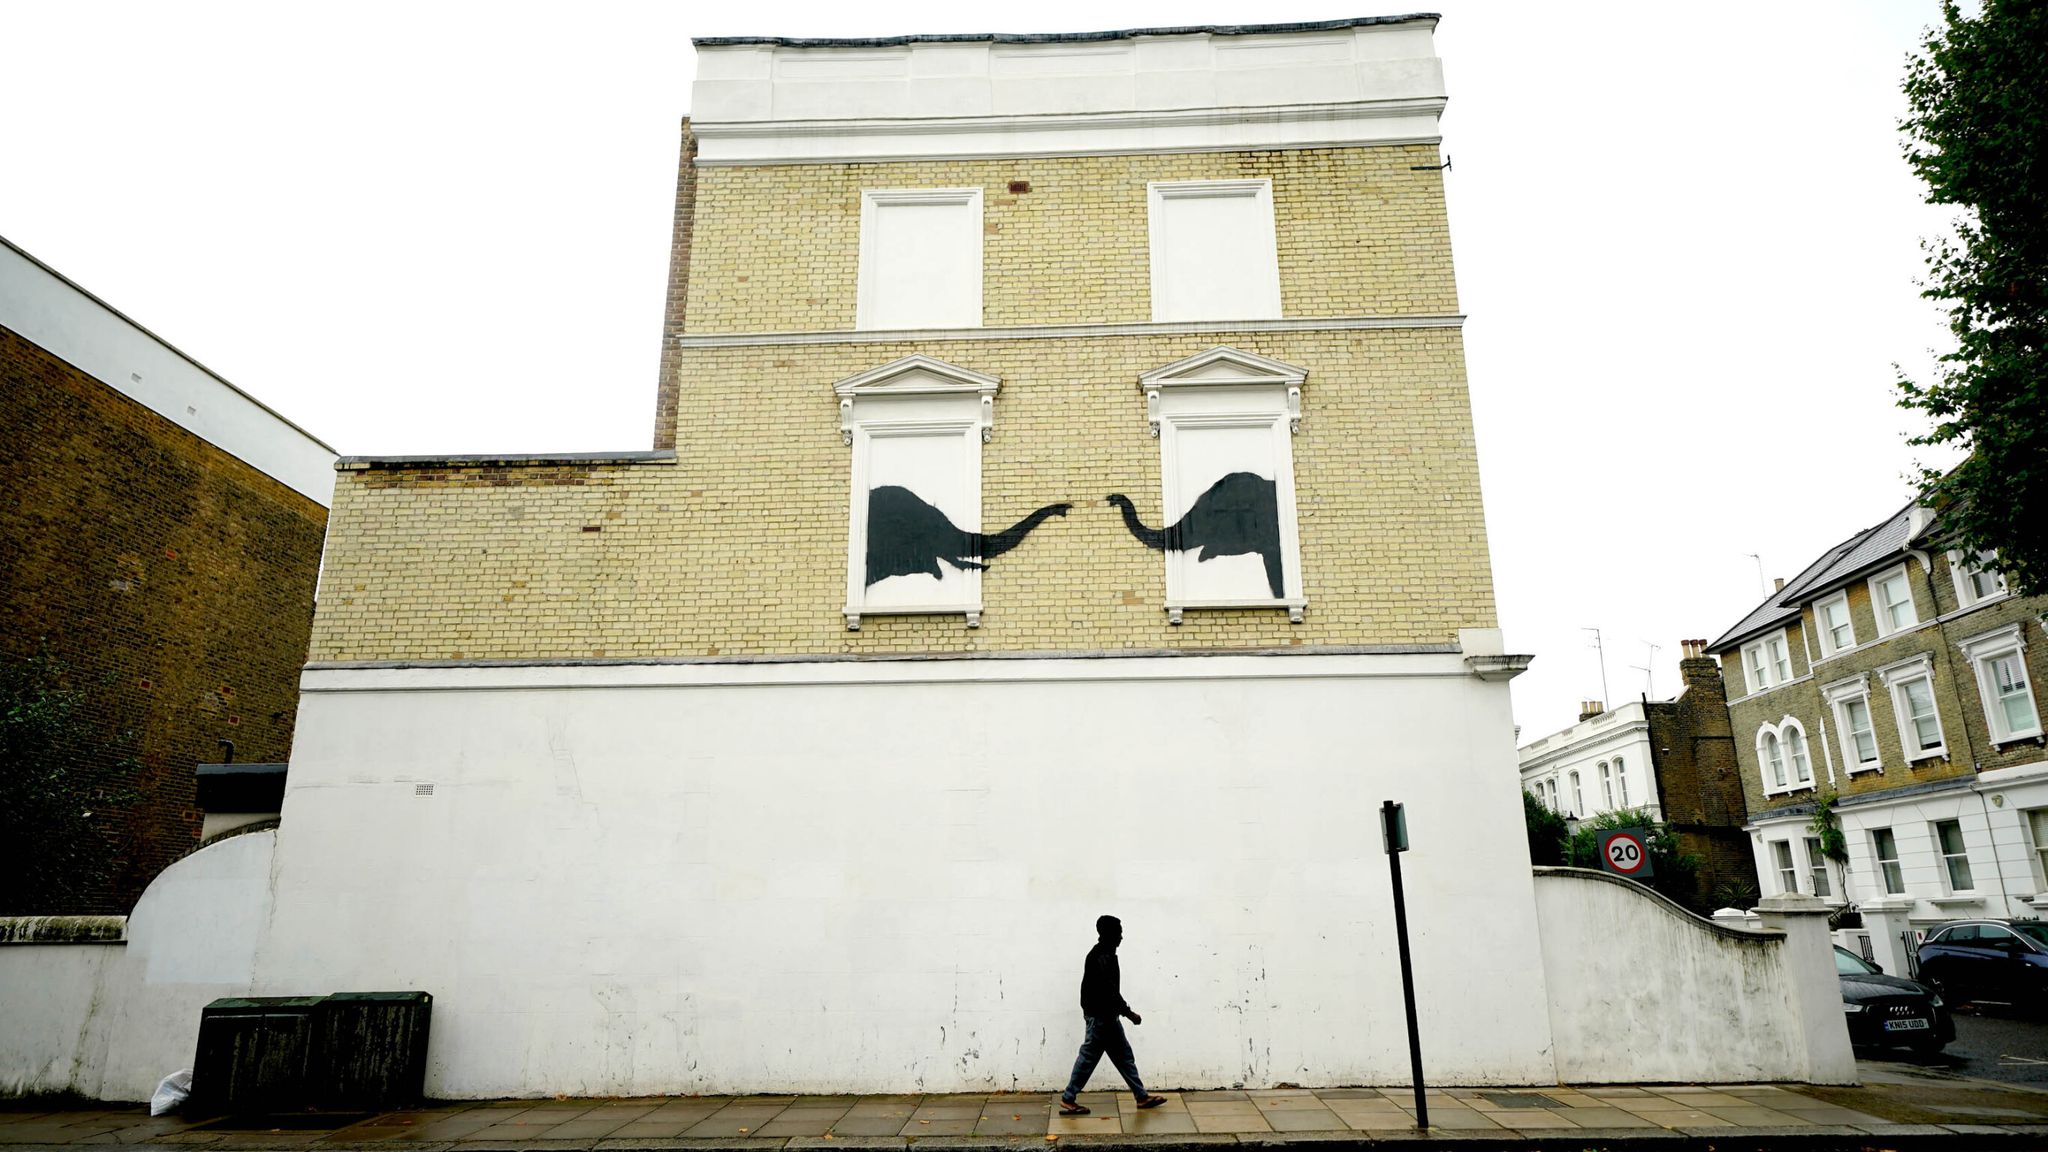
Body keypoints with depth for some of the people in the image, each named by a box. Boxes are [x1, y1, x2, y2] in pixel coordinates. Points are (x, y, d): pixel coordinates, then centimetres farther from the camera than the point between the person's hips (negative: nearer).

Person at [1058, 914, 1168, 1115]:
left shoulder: (1102, 954, 11)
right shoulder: (1102, 957, -21)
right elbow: (1110, 991, -25)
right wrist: (1129, 1013, -18)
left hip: (1105, 1015, 10)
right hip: (1101, 1016, -10)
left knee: (1123, 1055, 13)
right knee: (1089, 1056, -1)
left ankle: (1142, 1096, 20)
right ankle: (1068, 1099, 9)